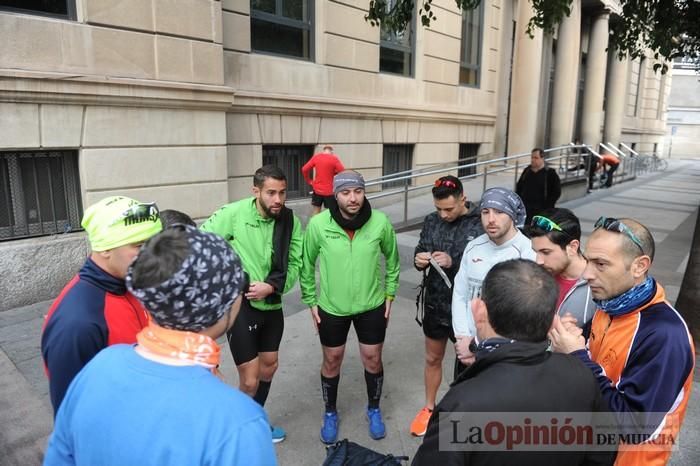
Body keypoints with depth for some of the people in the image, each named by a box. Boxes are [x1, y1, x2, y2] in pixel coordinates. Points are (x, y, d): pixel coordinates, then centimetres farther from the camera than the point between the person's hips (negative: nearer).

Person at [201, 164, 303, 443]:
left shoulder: (291, 221, -7)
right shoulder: (233, 214, -17)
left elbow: (295, 264, -4)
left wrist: (272, 286, -20)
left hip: (272, 305, 5)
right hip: (240, 305, -5)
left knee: (269, 365, 22)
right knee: (250, 381, -1)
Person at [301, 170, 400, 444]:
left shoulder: (381, 222, -14)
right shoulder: (318, 224, -16)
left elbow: (392, 259, 2)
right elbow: (307, 264, -3)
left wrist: (390, 293, 4)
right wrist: (310, 301, 0)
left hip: (371, 305, 1)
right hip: (331, 307, 0)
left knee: (373, 359, 14)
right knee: (332, 361, 15)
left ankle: (374, 410, 41)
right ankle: (330, 413, 40)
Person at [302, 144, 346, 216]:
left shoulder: (316, 156, 1)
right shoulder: (334, 158, -9)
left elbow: (304, 169, 0)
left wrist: (309, 181, 10)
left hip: (317, 189, 3)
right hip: (329, 191, -3)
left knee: (316, 211, 14)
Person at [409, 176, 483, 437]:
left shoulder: (481, 224, -17)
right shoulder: (431, 221, -2)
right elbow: (420, 252, 7)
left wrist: (453, 263, -28)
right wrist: (419, 260, -15)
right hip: (434, 303, 4)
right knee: (433, 358, 21)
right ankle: (429, 408, 42)